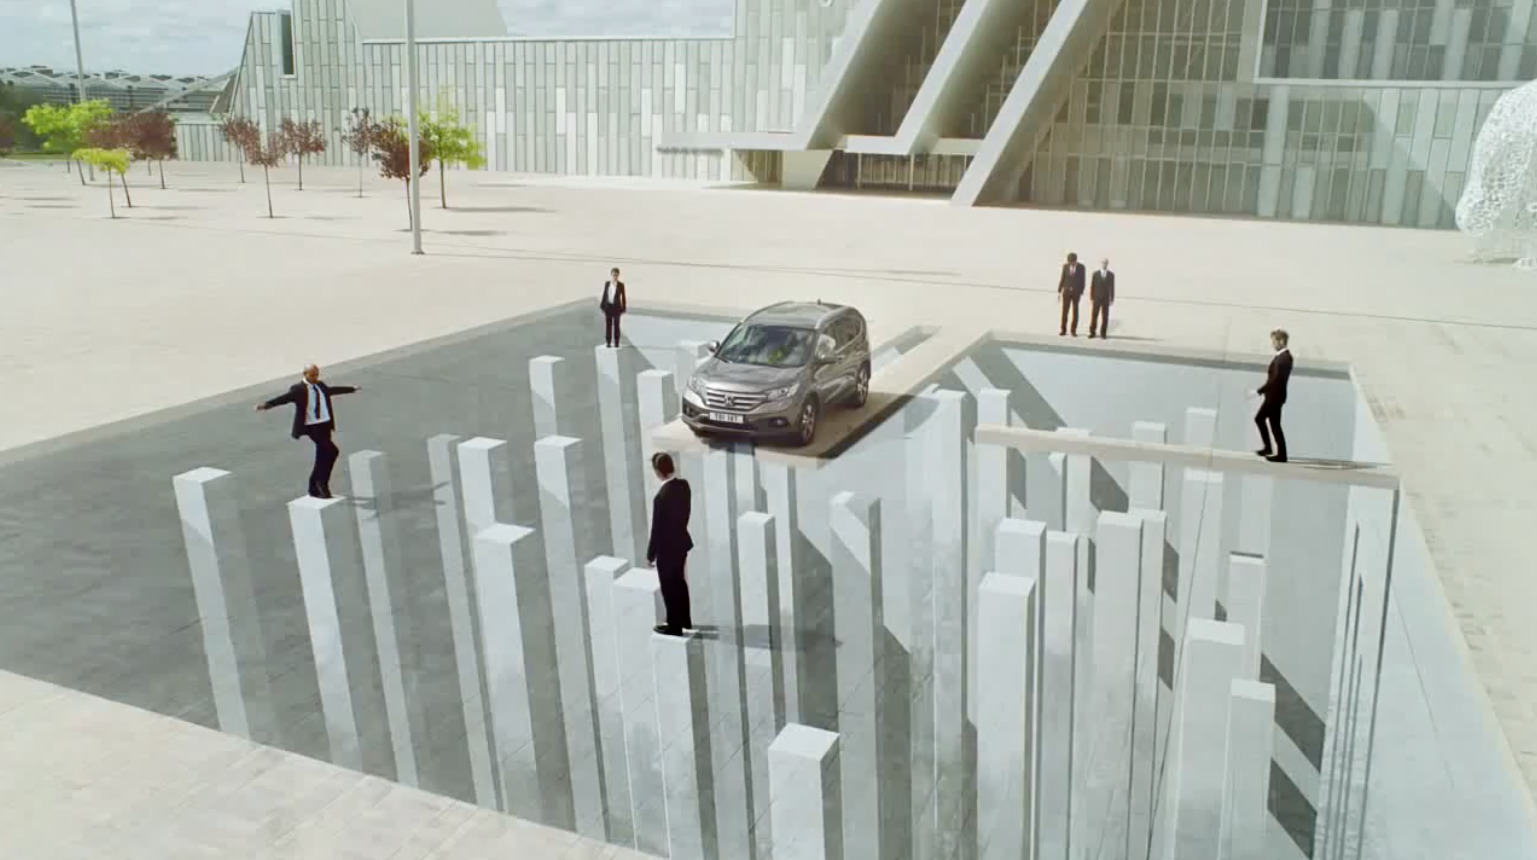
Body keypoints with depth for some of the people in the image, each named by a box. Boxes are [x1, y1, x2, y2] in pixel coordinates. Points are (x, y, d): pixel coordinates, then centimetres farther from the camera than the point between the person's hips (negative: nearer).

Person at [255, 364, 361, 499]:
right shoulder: (298, 389, -9)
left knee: (322, 457, 10)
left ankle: (315, 487, 23)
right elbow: (283, 398, -20)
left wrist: (352, 388, 43)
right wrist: (266, 404, -37)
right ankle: (322, 482, -5)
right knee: (331, 451, -20)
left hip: (325, 425, 7)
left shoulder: (320, 385, 13)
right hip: (312, 426, -7)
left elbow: (334, 389, 31)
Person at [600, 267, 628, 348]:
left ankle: (616, 343, 8)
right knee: (608, 325, 5)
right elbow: (604, 295, 8)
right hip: (608, 306, 2)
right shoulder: (607, 283, 3)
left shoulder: (621, 285, -6)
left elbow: (623, 297, -2)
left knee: (616, 325, 2)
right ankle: (608, 342, 10)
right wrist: (602, 306, 5)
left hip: (616, 306, -2)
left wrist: (623, 308, -4)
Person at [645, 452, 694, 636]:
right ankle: (684, 620, 39)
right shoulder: (684, 485, -8)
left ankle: (675, 626, 26)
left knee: (669, 588, 11)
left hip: (667, 549, -8)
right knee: (679, 582, 24)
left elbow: (657, 530, -22)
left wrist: (650, 555, -10)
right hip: (682, 542, 8)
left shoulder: (661, 497, -31)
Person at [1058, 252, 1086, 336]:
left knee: (1075, 311, 0)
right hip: (1066, 291, 1)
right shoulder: (1065, 266, -2)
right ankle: (1063, 330, 7)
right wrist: (1059, 292, 0)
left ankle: (1073, 331, 7)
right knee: (1064, 311, -1)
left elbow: (1082, 281, -2)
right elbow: (1062, 279, 2)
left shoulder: (1081, 267, -5)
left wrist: (1081, 293, -5)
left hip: (1076, 292, -1)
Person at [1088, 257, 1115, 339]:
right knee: (1093, 316, -2)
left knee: (1104, 317, 0)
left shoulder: (1111, 275, 2)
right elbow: (1092, 286, 0)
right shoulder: (1095, 274, 0)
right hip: (1096, 298, 0)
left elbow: (1112, 287, 3)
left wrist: (1112, 299, 0)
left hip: (1106, 299, 0)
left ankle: (1103, 333, 7)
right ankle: (1092, 332, 5)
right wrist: (1091, 298, -5)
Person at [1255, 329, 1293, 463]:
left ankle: (1281, 455, 8)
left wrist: (1259, 391, -20)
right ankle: (1268, 448, 28)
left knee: (1275, 425, -1)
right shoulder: (1283, 356, 9)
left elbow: (1275, 379, -25)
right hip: (1273, 395, 10)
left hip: (1275, 396, -10)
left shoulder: (1283, 358, -22)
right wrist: (1263, 390, 12)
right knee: (1259, 418, 19)